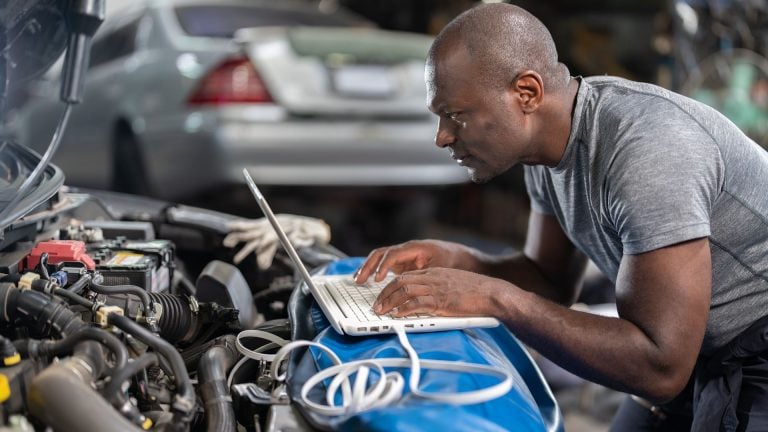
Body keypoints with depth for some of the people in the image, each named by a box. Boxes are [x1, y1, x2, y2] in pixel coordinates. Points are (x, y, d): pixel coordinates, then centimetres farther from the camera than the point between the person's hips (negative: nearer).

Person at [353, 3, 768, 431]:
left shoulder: (644, 151, -30)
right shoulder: (546, 136, -4)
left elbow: (661, 369, -31)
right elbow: (551, 278, 9)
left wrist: (495, 296, -29)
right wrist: (450, 261, -8)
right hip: (698, 354, 7)